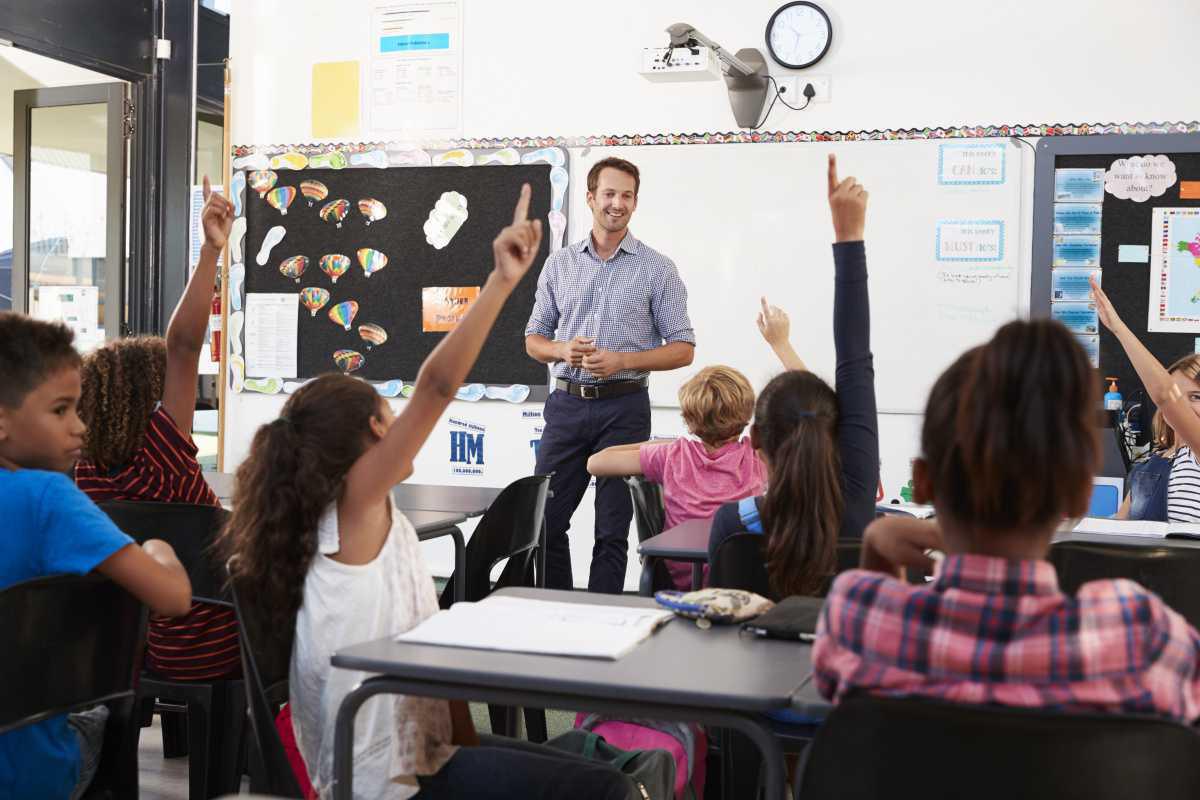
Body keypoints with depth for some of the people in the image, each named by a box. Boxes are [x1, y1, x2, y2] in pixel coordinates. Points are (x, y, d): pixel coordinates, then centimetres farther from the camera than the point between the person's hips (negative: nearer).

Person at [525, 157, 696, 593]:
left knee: (612, 531, 2)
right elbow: (534, 339, 14)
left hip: (623, 407, -3)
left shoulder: (657, 269, 0)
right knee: (545, 520, 5)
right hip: (567, 404, 3)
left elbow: (683, 348, -1)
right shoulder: (559, 264, 9)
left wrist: (622, 361, -16)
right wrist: (563, 351, -9)